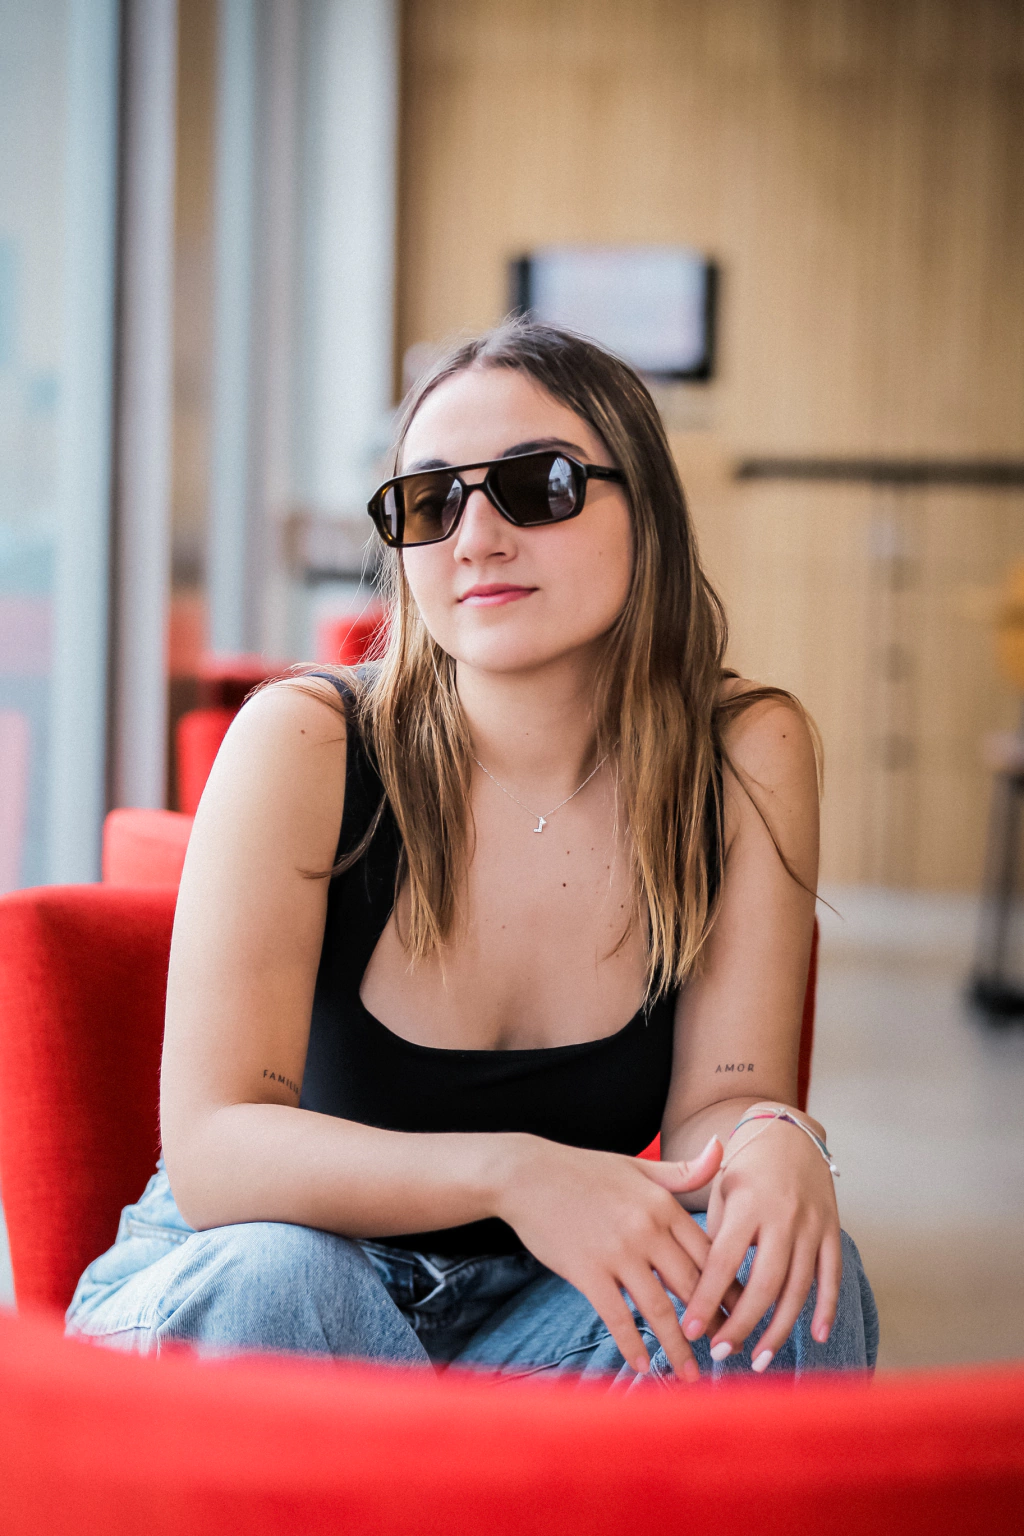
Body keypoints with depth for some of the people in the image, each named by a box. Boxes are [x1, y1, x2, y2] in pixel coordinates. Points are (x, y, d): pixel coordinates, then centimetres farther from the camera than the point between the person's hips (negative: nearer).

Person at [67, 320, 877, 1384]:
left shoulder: (746, 756, -9)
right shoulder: (305, 746, -17)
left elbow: (712, 1103, -8)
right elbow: (212, 1150, -24)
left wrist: (770, 1139, -34)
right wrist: (511, 1174, -40)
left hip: (528, 1317, 2)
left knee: (786, 1281, -27)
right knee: (273, 1282, -36)